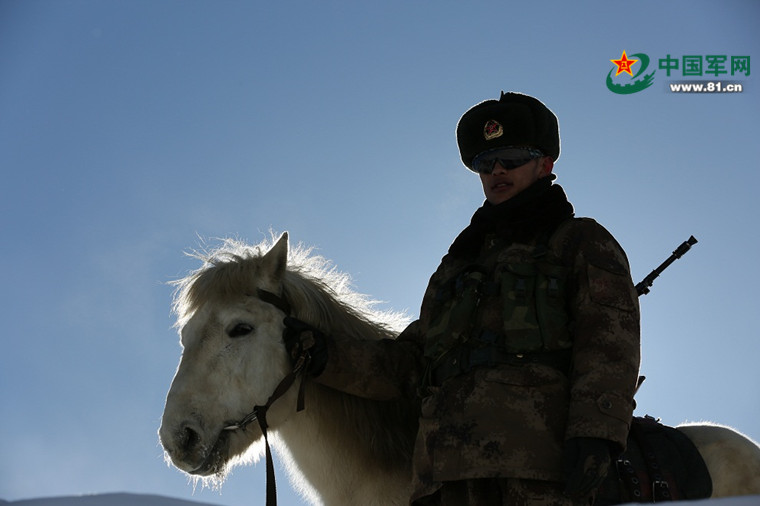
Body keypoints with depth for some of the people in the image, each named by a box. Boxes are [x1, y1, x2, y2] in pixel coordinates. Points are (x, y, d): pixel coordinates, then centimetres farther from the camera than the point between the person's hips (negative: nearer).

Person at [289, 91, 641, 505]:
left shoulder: (582, 242, 16)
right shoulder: (459, 265, 33)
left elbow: (608, 344, -1)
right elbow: (406, 364, 27)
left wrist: (594, 431, -18)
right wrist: (327, 358, 11)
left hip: (537, 456, -5)